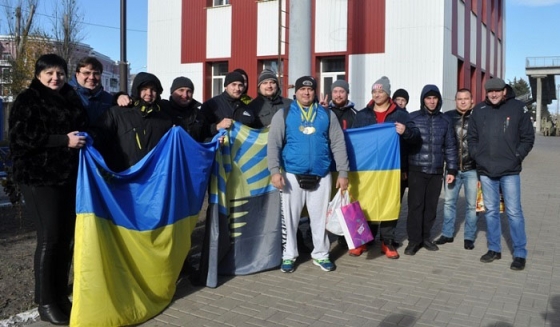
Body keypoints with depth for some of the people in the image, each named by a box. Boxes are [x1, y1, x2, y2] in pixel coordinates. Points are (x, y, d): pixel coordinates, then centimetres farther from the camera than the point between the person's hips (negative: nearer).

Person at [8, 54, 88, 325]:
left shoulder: (72, 100, 16)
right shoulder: (27, 100, -1)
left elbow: (83, 129, 28)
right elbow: (20, 138, -13)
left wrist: (82, 139, 7)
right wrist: (63, 140, -19)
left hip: (69, 177, 6)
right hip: (40, 177, -6)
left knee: (66, 236, 7)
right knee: (49, 237, -5)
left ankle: (61, 295, 20)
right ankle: (45, 302, 7)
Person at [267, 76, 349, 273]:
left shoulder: (327, 114, 7)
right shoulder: (283, 114, 3)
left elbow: (338, 144, 6)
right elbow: (274, 144, -3)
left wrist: (343, 172, 0)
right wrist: (275, 170, -14)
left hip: (321, 177, 1)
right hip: (292, 175, -1)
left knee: (320, 217, 9)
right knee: (289, 217, 7)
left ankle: (321, 255, 24)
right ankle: (289, 256, 21)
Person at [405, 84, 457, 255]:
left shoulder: (445, 120, 8)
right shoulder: (412, 118, 0)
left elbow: (450, 146, 10)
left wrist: (451, 169, 5)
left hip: (436, 171, 3)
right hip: (416, 169, -2)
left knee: (431, 205, 8)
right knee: (415, 205, -3)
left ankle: (425, 237, 21)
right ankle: (414, 240, 6)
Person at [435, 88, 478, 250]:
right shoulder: (447, 117, 1)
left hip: (472, 169, -2)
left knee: (472, 204, 6)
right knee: (449, 202, 11)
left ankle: (469, 237, 19)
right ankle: (447, 233, 24)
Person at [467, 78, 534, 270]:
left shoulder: (518, 108, -2)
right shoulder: (479, 110, 4)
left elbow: (528, 138, 1)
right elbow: (471, 137, 11)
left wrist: (516, 157, -6)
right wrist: (476, 156, 0)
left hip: (510, 171, -3)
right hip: (485, 170, 3)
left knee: (514, 212, 0)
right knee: (491, 211, 11)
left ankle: (520, 253, 10)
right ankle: (494, 249, 23)